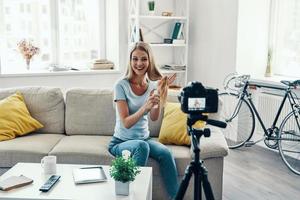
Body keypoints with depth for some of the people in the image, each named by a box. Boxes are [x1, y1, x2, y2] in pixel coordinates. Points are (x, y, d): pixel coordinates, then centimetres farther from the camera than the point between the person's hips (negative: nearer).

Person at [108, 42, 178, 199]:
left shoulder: (152, 85, 1)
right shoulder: (121, 85, -14)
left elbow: (154, 118, -10)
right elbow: (126, 123, -20)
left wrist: (160, 94, -25)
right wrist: (145, 107, -36)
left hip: (144, 138, 4)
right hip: (121, 142, -4)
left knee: (165, 153, -25)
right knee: (142, 146, -35)